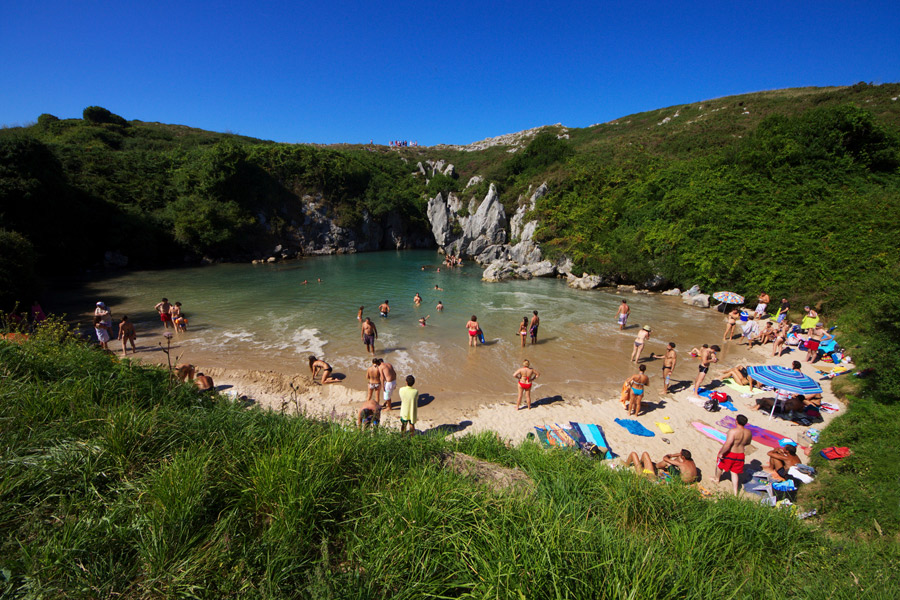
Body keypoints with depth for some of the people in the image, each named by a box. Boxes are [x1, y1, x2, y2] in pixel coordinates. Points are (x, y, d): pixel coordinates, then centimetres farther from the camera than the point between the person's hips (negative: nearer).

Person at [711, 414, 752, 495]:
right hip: (740, 454, 5)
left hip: (729, 453, -5)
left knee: (719, 464, 23)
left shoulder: (733, 431, -28)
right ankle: (735, 491, 17)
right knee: (734, 472, 19)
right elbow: (747, 443, 12)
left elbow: (727, 444, -31)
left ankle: (717, 479, 45)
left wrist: (721, 453, -20)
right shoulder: (749, 432, -6)